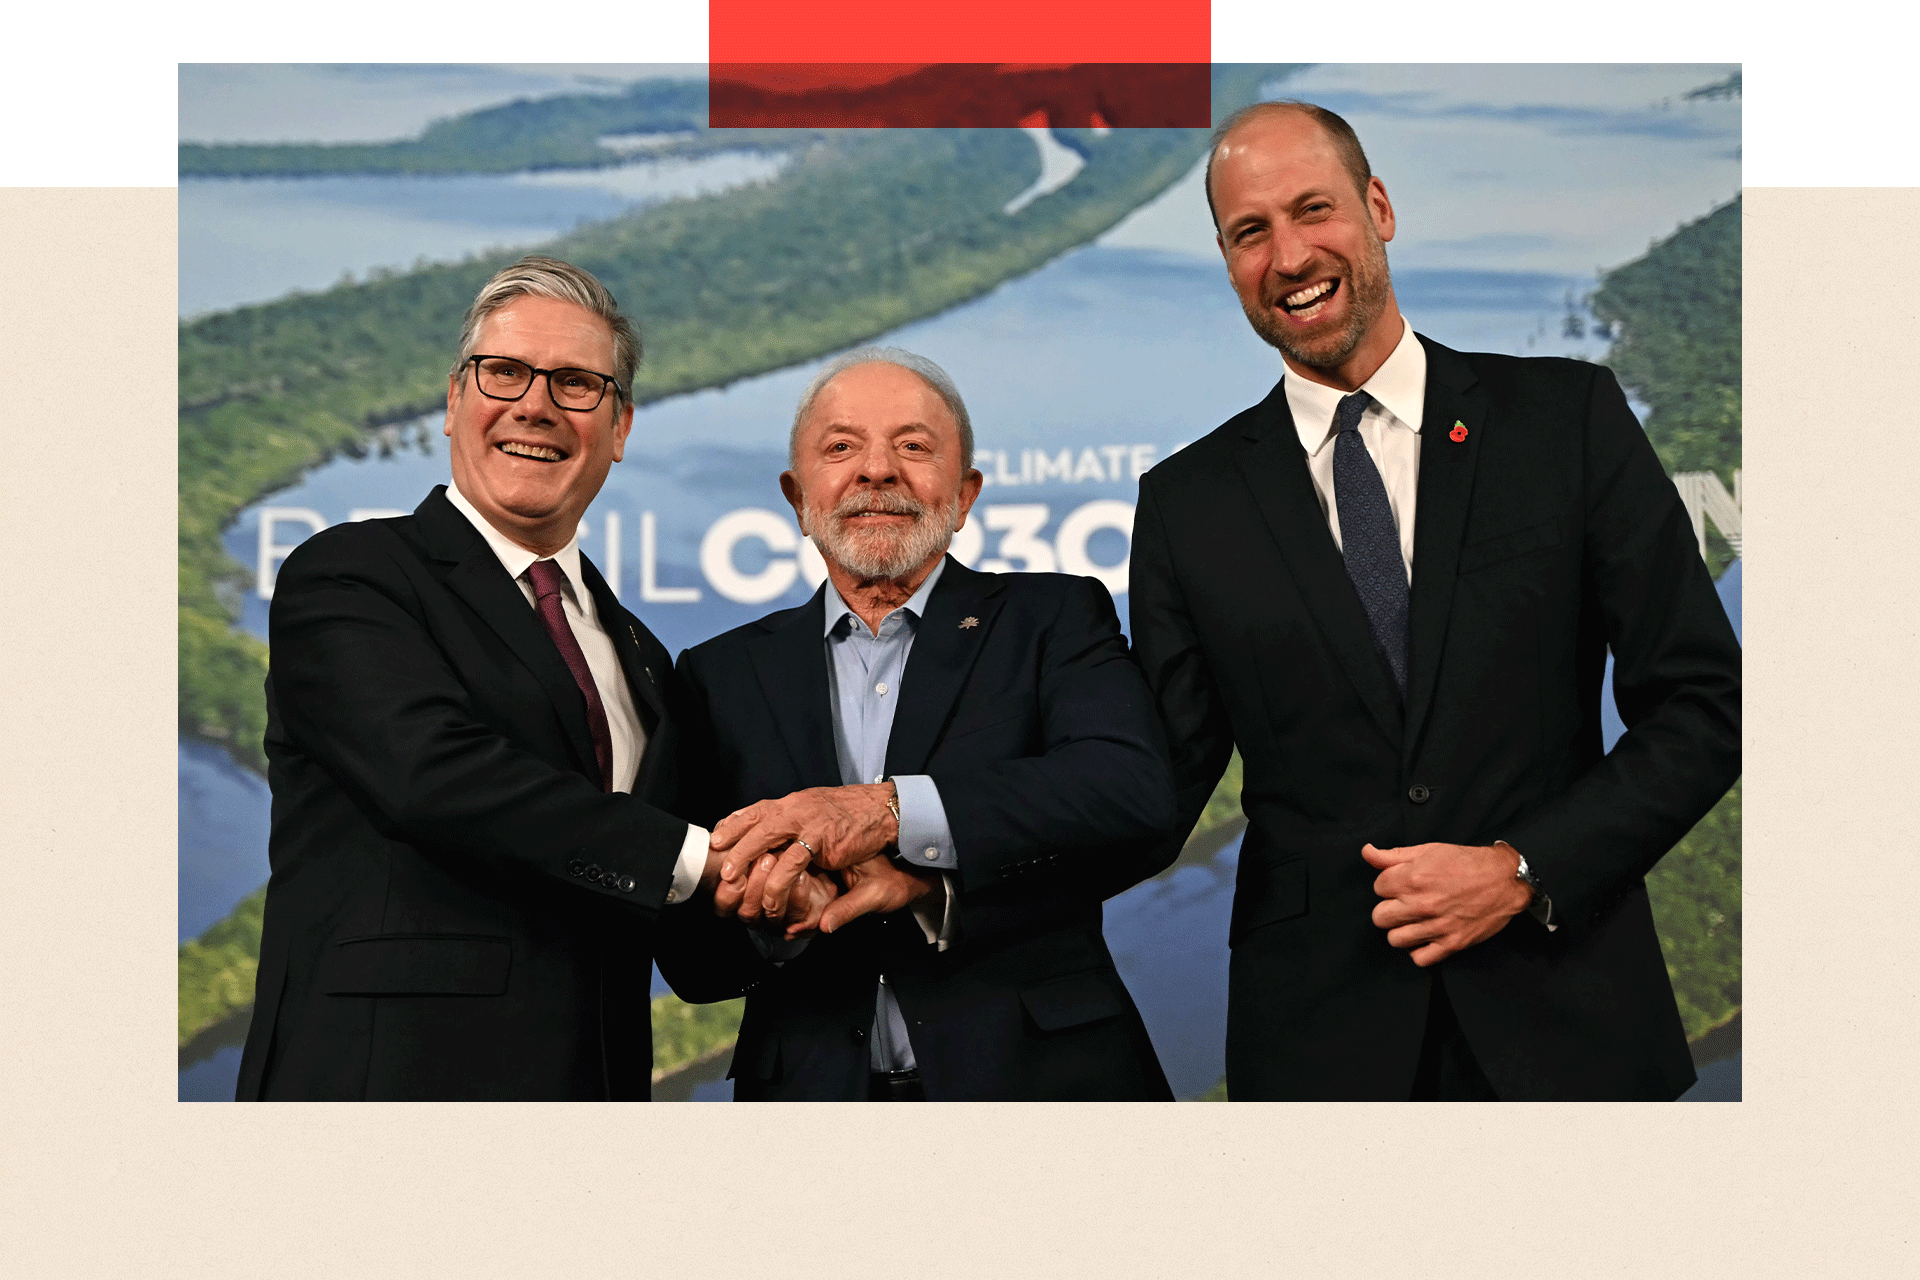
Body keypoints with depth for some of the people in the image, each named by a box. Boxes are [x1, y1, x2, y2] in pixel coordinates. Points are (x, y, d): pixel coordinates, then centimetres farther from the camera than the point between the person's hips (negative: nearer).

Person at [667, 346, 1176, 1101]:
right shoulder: (724, 675, 8)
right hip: (814, 1088, 1)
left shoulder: (1052, 619, 3)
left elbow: (1136, 793, -16)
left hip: (1034, 1080, -1)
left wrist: (891, 810, -25)